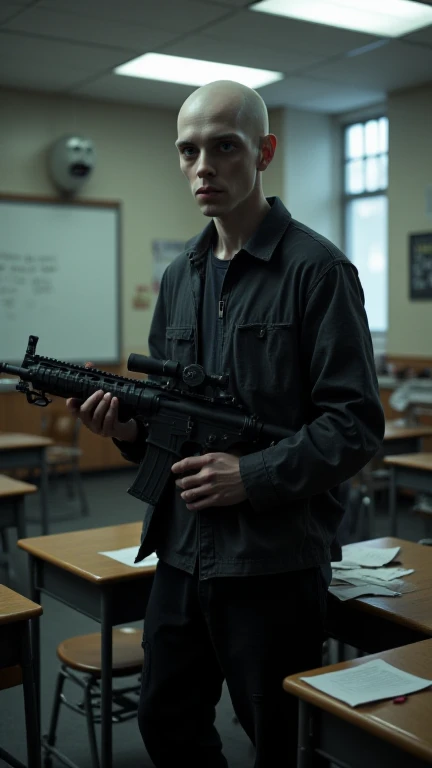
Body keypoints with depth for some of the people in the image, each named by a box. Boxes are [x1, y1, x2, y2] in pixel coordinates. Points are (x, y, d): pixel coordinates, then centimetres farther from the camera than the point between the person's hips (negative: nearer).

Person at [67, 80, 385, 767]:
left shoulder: (317, 268, -9)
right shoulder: (179, 277, 12)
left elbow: (356, 424, -13)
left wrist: (252, 476, -21)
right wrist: (130, 427, -4)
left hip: (275, 562, -6)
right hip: (182, 552, 7)